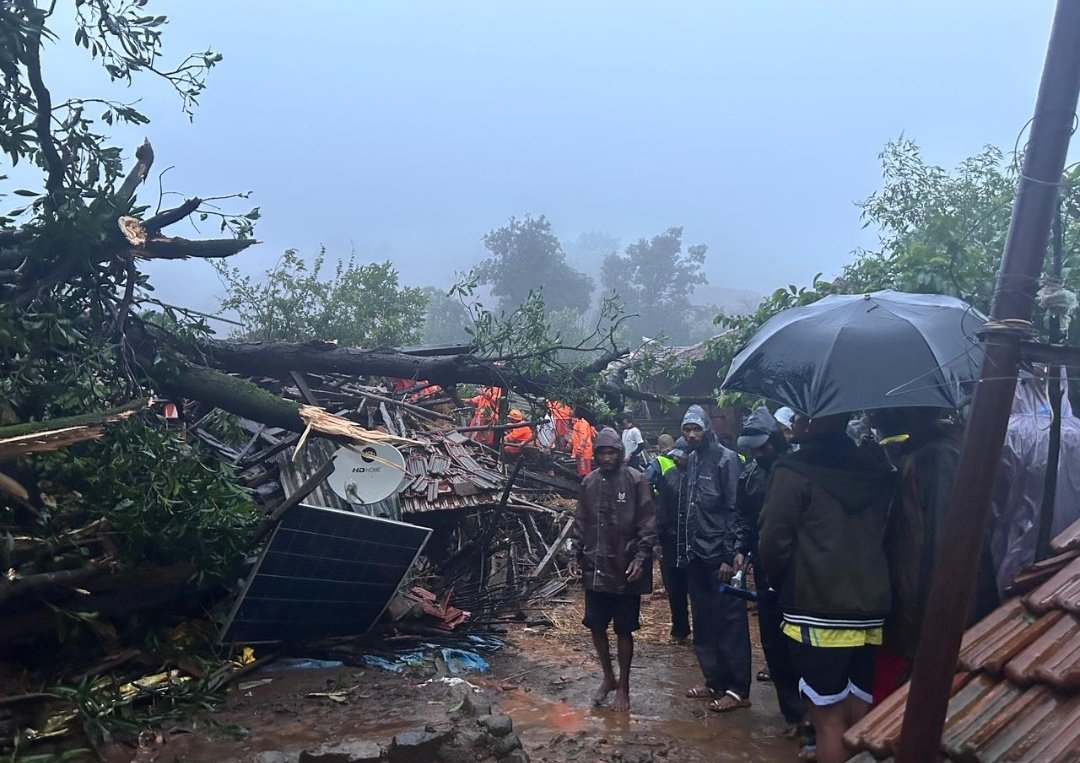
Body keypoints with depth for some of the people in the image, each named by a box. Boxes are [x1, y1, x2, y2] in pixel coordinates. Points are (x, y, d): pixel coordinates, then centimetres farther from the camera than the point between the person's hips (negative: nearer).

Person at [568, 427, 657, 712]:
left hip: (625, 570, -4)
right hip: (595, 569, 4)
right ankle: (608, 677, 31)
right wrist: (575, 555, 4)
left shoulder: (635, 480, -8)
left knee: (624, 630, 6)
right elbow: (580, 523, 12)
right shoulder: (588, 483, 6)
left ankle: (624, 686, 22)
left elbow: (647, 524, -9)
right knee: (596, 626, 10)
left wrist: (640, 558, -18)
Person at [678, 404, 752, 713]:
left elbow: (736, 511, -13)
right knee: (703, 623, 13)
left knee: (730, 623, 0)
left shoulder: (725, 459, -10)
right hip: (697, 555, 7)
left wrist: (732, 555, -17)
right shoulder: (690, 460, 11)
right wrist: (683, 549, 12)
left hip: (720, 556, -7)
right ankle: (715, 681, 24)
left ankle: (738, 690, 7)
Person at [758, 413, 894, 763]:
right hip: (871, 608, 6)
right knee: (859, 720, 14)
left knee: (828, 718, 3)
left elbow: (773, 543, -8)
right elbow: (886, 535, 16)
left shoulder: (793, 472, -10)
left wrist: (782, 582, 10)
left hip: (817, 611, -6)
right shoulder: (876, 469, 9)